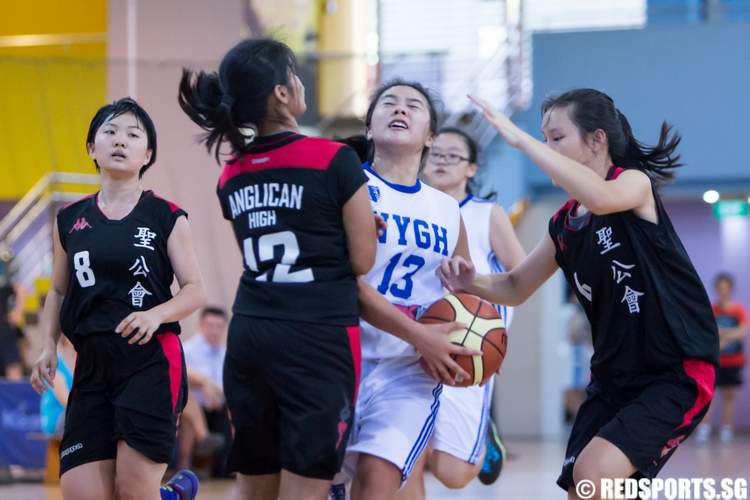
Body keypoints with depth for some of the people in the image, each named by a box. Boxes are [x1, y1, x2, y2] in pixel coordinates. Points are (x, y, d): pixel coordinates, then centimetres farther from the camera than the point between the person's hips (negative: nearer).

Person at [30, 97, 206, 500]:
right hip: (92, 365, 4)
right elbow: (58, 292, 19)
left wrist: (156, 315, -19)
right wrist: (48, 346, 4)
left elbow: (195, 291, -1)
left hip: (152, 362, -4)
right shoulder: (70, 220, 10)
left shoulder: (166, 217, 0)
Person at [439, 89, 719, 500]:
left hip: (679, 374, -8)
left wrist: (519, 139, -34)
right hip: (614, 378, 8)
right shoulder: (563, 226, 9)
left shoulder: (636, 184, -12)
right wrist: (472, 282, -5)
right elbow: (516, 288, 19)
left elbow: (600, 198, -37)